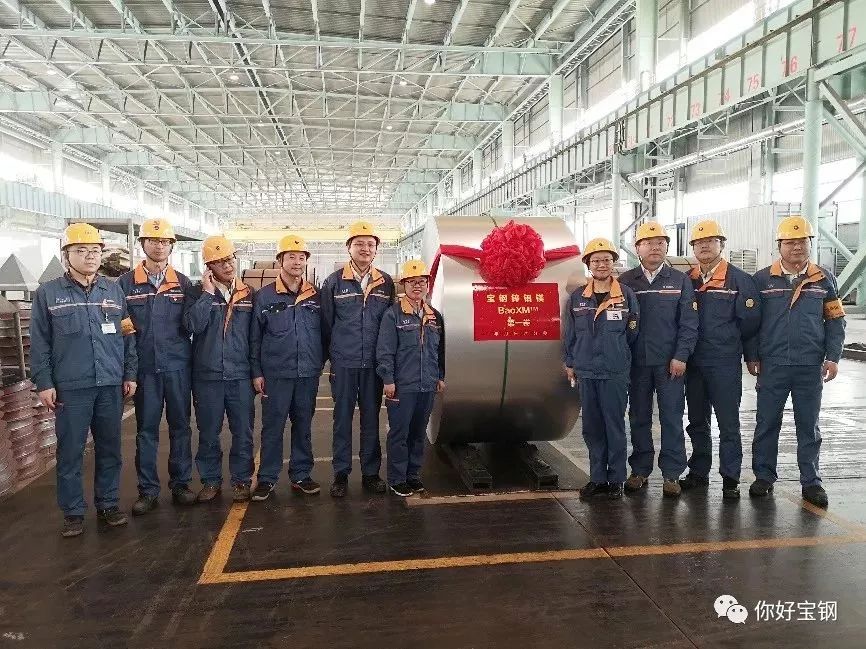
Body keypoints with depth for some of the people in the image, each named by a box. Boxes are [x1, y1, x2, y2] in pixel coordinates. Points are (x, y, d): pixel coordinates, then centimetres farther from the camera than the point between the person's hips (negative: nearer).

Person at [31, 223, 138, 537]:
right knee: (70, 451, 4)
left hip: (111, 385, 3)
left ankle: (108, 503, 23)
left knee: (110, 448, 10)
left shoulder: (114, 291, 9)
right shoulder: (48, 293, 1)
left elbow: (127, 336, 11)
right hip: (71, 387, -2)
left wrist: (130, 374, 8)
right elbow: (39, 343, 1)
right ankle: (73, 511, 17)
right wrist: (44, 383, -3)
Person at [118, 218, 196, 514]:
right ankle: (148, 490, 18)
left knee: (180, 426, 8)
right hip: (144, 367, -1)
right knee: (146, 429, 7)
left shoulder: (182, 283, 5)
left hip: (178, 366, 1)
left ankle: (180, 484, 21)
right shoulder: (126, 283, 3)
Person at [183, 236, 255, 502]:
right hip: (207, 376, -1)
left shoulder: (248, 294, 6)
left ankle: (241, 480, 20)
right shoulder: (197, 293, 0)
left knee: (243, 432, 6)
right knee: (208, 433, 10)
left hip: (241, 376, 1)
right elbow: (193, 324, -18)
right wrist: (208, 293, -17)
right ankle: (211, 480, 25)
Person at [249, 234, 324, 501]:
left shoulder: (315, 296, 6)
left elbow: (323, 333, 11)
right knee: (273, 427, 3)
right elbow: (255, 337, 1)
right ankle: (267, 478, 16)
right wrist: (257, 372, -2)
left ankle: (300, 476, 23)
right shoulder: (265, 296, -1)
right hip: (275, 374, -2)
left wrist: (320, 364, 7)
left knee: (303, 426, 11)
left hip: (308, 374, 3)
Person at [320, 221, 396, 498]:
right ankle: (341, 474, 17)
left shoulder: (386, 283, 5)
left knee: (371, 418, 10)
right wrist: (333, 352, 5)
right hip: (343, 363, -2)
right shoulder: (334, 282, 0)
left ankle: (370, 473, 22)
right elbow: (326, 322, 4)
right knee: (342, 418, 6)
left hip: (374, 363, 2)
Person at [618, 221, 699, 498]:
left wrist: (680, 357, -7)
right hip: (636, 361, 1)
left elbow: (689, 322, 1)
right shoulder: (625, 281, 6)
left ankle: (671, 474, 12)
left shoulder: (680, 281, 5)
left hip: (670, 362, -1)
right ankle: (640, 470, 21)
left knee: (672, 418, 2)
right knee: (639, 417, 9)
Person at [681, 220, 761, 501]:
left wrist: (728, 341, 3)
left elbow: (750, 320, -5)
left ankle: (730, 479, 11)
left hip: (725, 364, -4)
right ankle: (698, 473, 26)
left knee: (728, 423, 0)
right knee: (697, 422, 14)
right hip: (693, 363, 4)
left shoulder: (739, 279, -3)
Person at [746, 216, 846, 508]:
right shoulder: (762, 279, 1)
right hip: (772, 365, -1)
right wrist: (751, 357, 0)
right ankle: (764, 477, 19)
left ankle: (811, 482, 20)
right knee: (767, 424, 6)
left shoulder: (824, 279, 6)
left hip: (811, 366, 1)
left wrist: (833, 358, -1)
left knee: (809, 427, 9)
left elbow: (835, 321, 8)